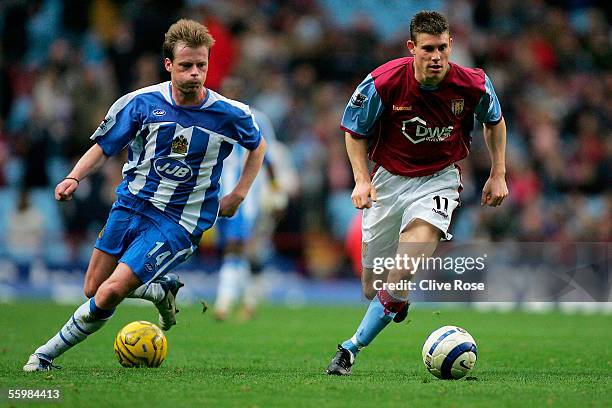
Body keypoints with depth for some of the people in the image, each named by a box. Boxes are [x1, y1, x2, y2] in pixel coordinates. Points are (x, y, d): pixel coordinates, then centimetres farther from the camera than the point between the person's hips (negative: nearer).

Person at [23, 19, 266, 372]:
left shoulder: (230, 114, -7)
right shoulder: (142, 103, -6)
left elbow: (259, 145, 15)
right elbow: (104, 148, 4)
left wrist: (239, 194, 6)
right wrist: (75, 177, -14)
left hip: (179, 223, -3)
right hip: (131, 205, 3)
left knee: (110, 294, -16)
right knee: (93, 289, 9)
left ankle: (50, 352, 3)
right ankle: (163, 289, 33)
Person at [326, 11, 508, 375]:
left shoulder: (474, 84, -15)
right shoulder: (382, 83, -20)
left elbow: (495, 121, 9)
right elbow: (355, 130, -2)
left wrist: (498, 175, 7)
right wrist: (362, 179, -14)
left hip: (439, 178, -1)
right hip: (389, 178, 1)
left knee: (410, 262, -27)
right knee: (372, 285, 6)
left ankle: (353, 348, -19)